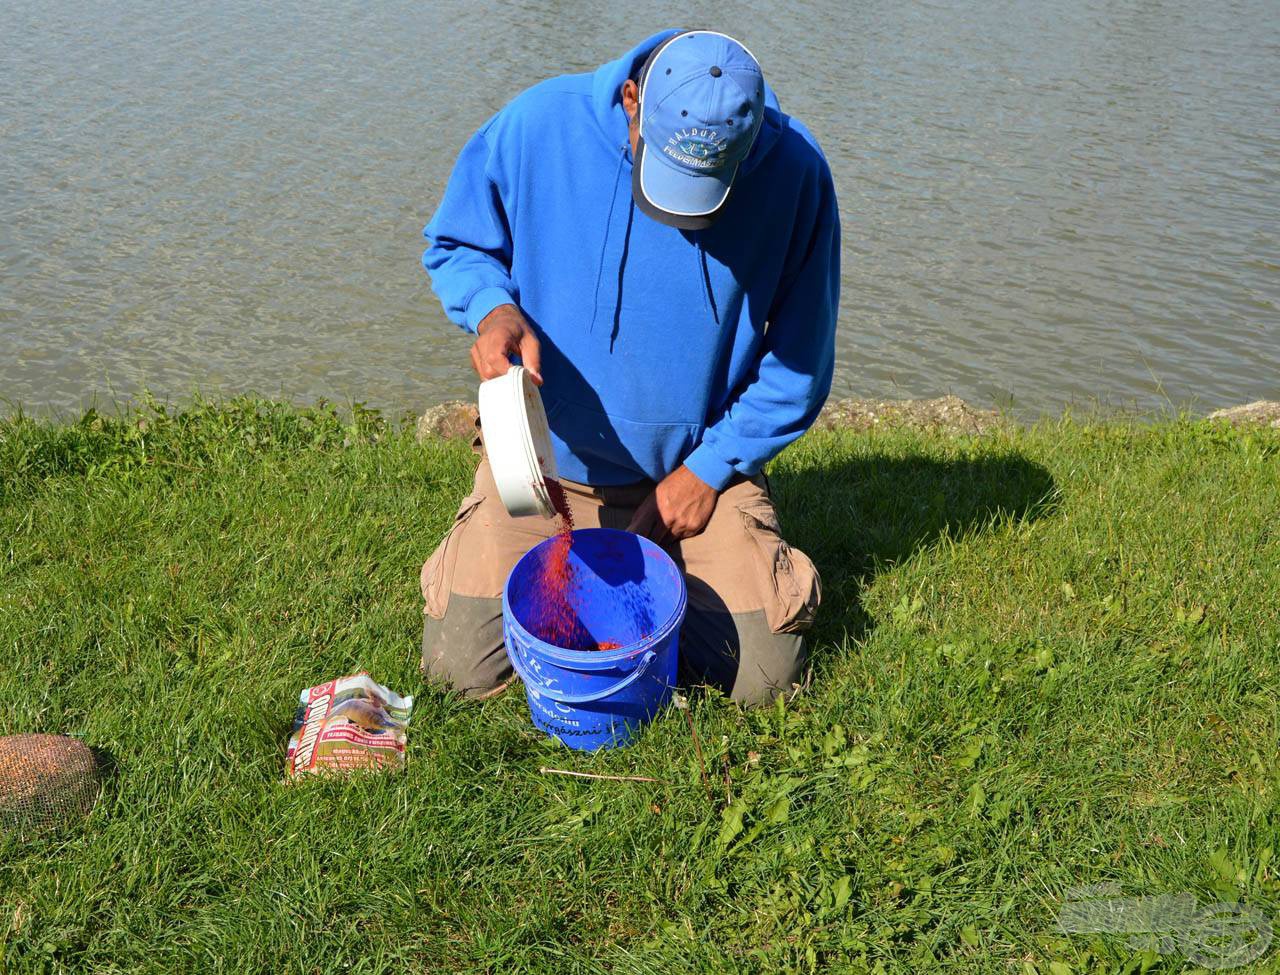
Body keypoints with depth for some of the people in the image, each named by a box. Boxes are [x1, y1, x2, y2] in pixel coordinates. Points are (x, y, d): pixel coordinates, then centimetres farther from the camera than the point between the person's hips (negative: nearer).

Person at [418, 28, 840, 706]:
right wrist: (494, 308, -23)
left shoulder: (794, 172, -17)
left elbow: (797, 362, -5)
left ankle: (660, 571, 23)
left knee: (762, 674, -7)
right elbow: (453, 245, 0)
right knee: (462, 668, -4)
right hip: (549, 458, 0)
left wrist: (708, 470, -8)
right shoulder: (537, 126, -18)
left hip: (698, 468, 0)